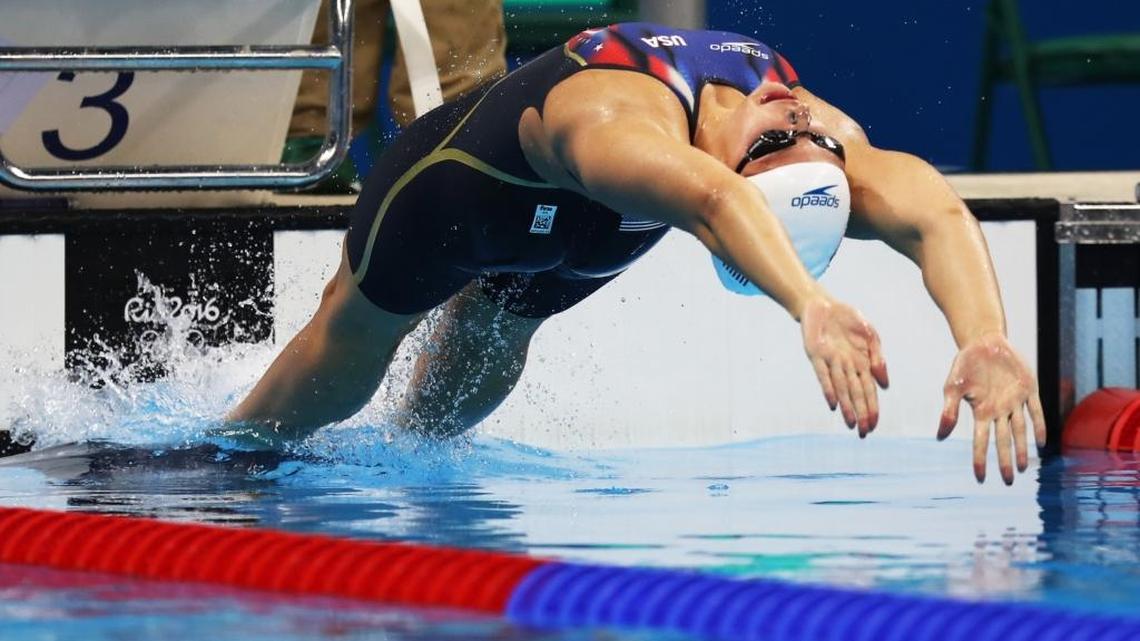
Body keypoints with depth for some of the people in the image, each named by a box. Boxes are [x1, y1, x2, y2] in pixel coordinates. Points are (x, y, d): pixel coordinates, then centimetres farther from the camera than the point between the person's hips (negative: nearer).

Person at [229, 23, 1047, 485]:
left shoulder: (827, 138, -40)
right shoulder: (621, 124, -56)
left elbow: (936, 214, -56)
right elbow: (709, 196, -78)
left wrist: (986, 342, -76)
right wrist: (813, 310, -95)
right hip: (460, 187, -4)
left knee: (480, 374, 25)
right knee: (350, 354, 17)